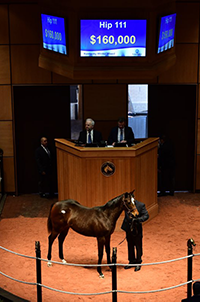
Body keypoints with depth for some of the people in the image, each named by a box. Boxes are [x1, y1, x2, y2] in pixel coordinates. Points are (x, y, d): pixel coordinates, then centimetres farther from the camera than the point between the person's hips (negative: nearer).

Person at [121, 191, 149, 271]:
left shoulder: (141, 205, -14)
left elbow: (146, 215, -14)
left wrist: (137, 219, -29)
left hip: (137, 230, -4)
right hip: (128, 229, 4)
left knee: (138, 247, 8)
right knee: (130, 246, 17)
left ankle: (138, 263, 23)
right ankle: (131, 261, 32)